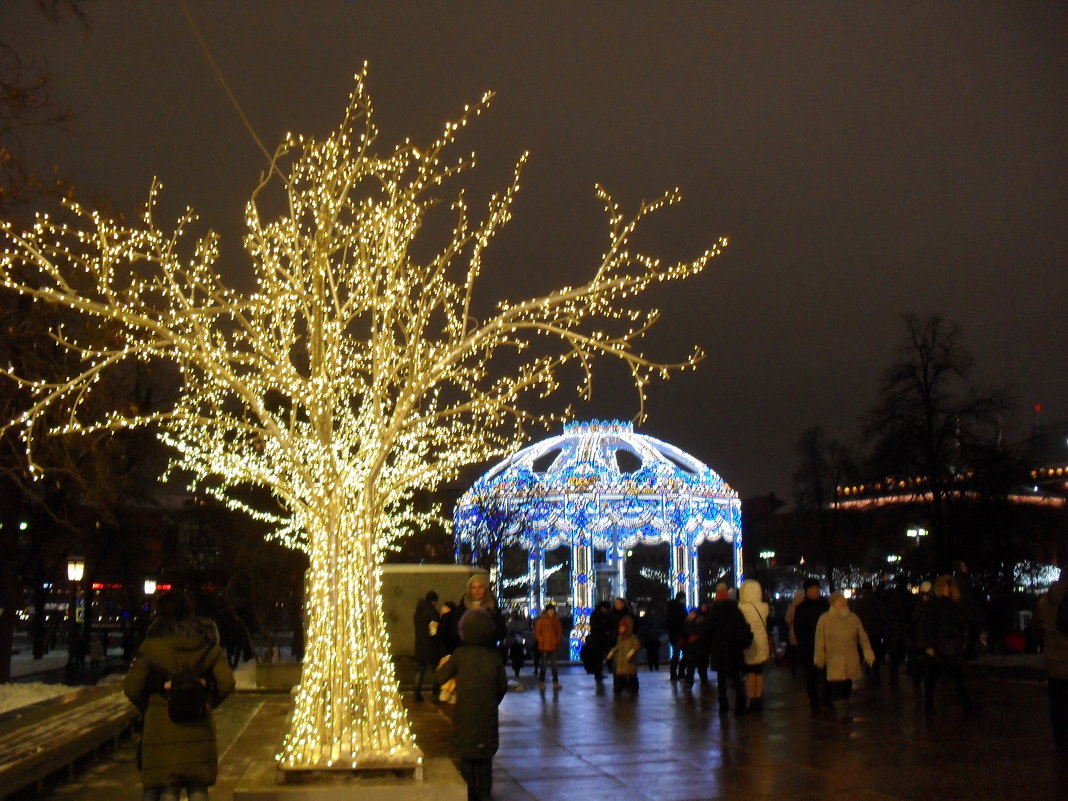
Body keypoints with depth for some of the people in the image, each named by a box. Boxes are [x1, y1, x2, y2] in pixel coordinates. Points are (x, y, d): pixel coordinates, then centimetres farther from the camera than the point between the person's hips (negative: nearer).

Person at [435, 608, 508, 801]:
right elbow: (503, 686, 3)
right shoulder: (495, 657, -4)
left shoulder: (459, 655, -10)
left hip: (465, 718, -2)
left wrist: (443, 664, 17)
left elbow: (440, 677, -4)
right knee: (485, 759, 12)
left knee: (467, 758, 10)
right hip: (488, 717, 2)